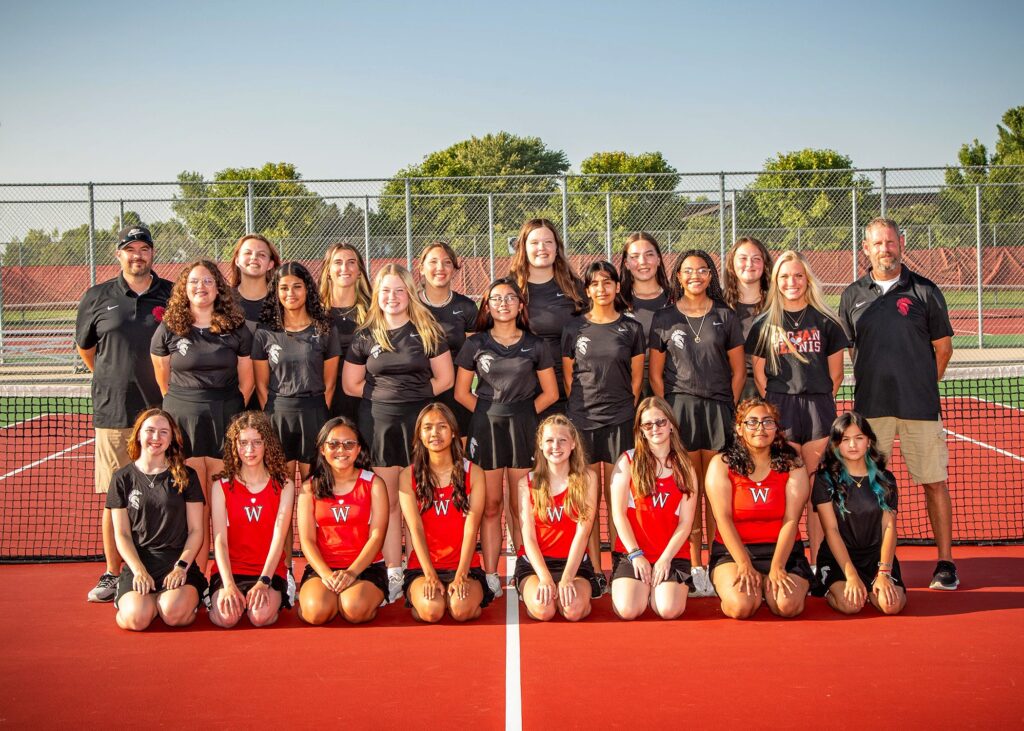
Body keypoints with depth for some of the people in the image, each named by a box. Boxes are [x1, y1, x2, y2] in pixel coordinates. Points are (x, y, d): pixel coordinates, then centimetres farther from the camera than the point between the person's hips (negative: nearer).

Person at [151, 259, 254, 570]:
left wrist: (227, 411, 8)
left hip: (226, 423, 0)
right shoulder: (168, 330, 5)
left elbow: (246, 381, 10)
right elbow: (163, 381, 12)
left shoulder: (237, 329, 5)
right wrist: (185, 406, 11)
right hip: (183, 423, 0)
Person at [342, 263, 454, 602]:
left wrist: (415, 393, -5)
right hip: (379, 423, 1)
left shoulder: (427, 331, 5)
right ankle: (393, 575, 11)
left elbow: (445, 378, 4)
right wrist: (384, 393, 1)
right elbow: (350, 384, 10)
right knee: (387, 502, 4)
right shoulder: (365, 336, 8)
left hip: (420, 421, -1)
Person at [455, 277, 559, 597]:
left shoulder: (534, 345, 7)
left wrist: (523, 413, 0)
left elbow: (550, 393, 9)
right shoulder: (475, 344, 6)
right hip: (486, 428, 0)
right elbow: (461, 392, 7)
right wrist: (490, 414, -1)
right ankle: (491, 577, 7)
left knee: (521, 507, 3)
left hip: (523, 429, 0)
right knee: (490, 506, 2)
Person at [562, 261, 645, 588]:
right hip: (583, 420, 1)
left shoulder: (631, 328, 5)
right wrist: (580, 409, 5)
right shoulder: (574, 328, 6)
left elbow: (636, 377, 8)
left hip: (619, 420, 0)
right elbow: (567, 375, 9)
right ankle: (595, 570, 8)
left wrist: (625, 410, 4)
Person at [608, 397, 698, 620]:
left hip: (672, 554, 1)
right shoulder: (627, 461, 6)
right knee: (628, 610, -23)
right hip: (631, 552, -1)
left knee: (669, 610, -24)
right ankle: (644, 587, 12)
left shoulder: (685, 468, 10)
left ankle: (654, 589, 12)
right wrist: (636, 554, -9)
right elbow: (618, 513, -1)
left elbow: (686, 522, 3)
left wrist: (665, 558, -9)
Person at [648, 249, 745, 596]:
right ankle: (695, 567, 7)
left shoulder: (725, 316, 8)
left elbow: (738, 370, 9)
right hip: (680, 407, 0)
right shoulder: (664, 319, 7)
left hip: (718, 408, 1)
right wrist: (668, 412, -1)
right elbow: (656, 374, 7)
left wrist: (727, 408, 1)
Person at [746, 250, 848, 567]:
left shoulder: (825, 322, 7)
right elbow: (759, 374, 7)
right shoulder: (764, 324, 8)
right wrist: (775, 408, 0)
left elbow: (836, 374, 10)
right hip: (780, 411, 0)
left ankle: (818, 563, 8)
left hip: (819, 411, 0)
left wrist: (819, 402, 6)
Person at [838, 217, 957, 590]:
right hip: (871, 406, 2)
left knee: (934, 482, 1)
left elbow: (943, 347, 7)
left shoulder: (924, 291, 2)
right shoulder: (853, 295, 7)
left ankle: (945, 562, 9)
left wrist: (921, 387, 8)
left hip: (920, 406, -2)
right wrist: (877, 382, 11)